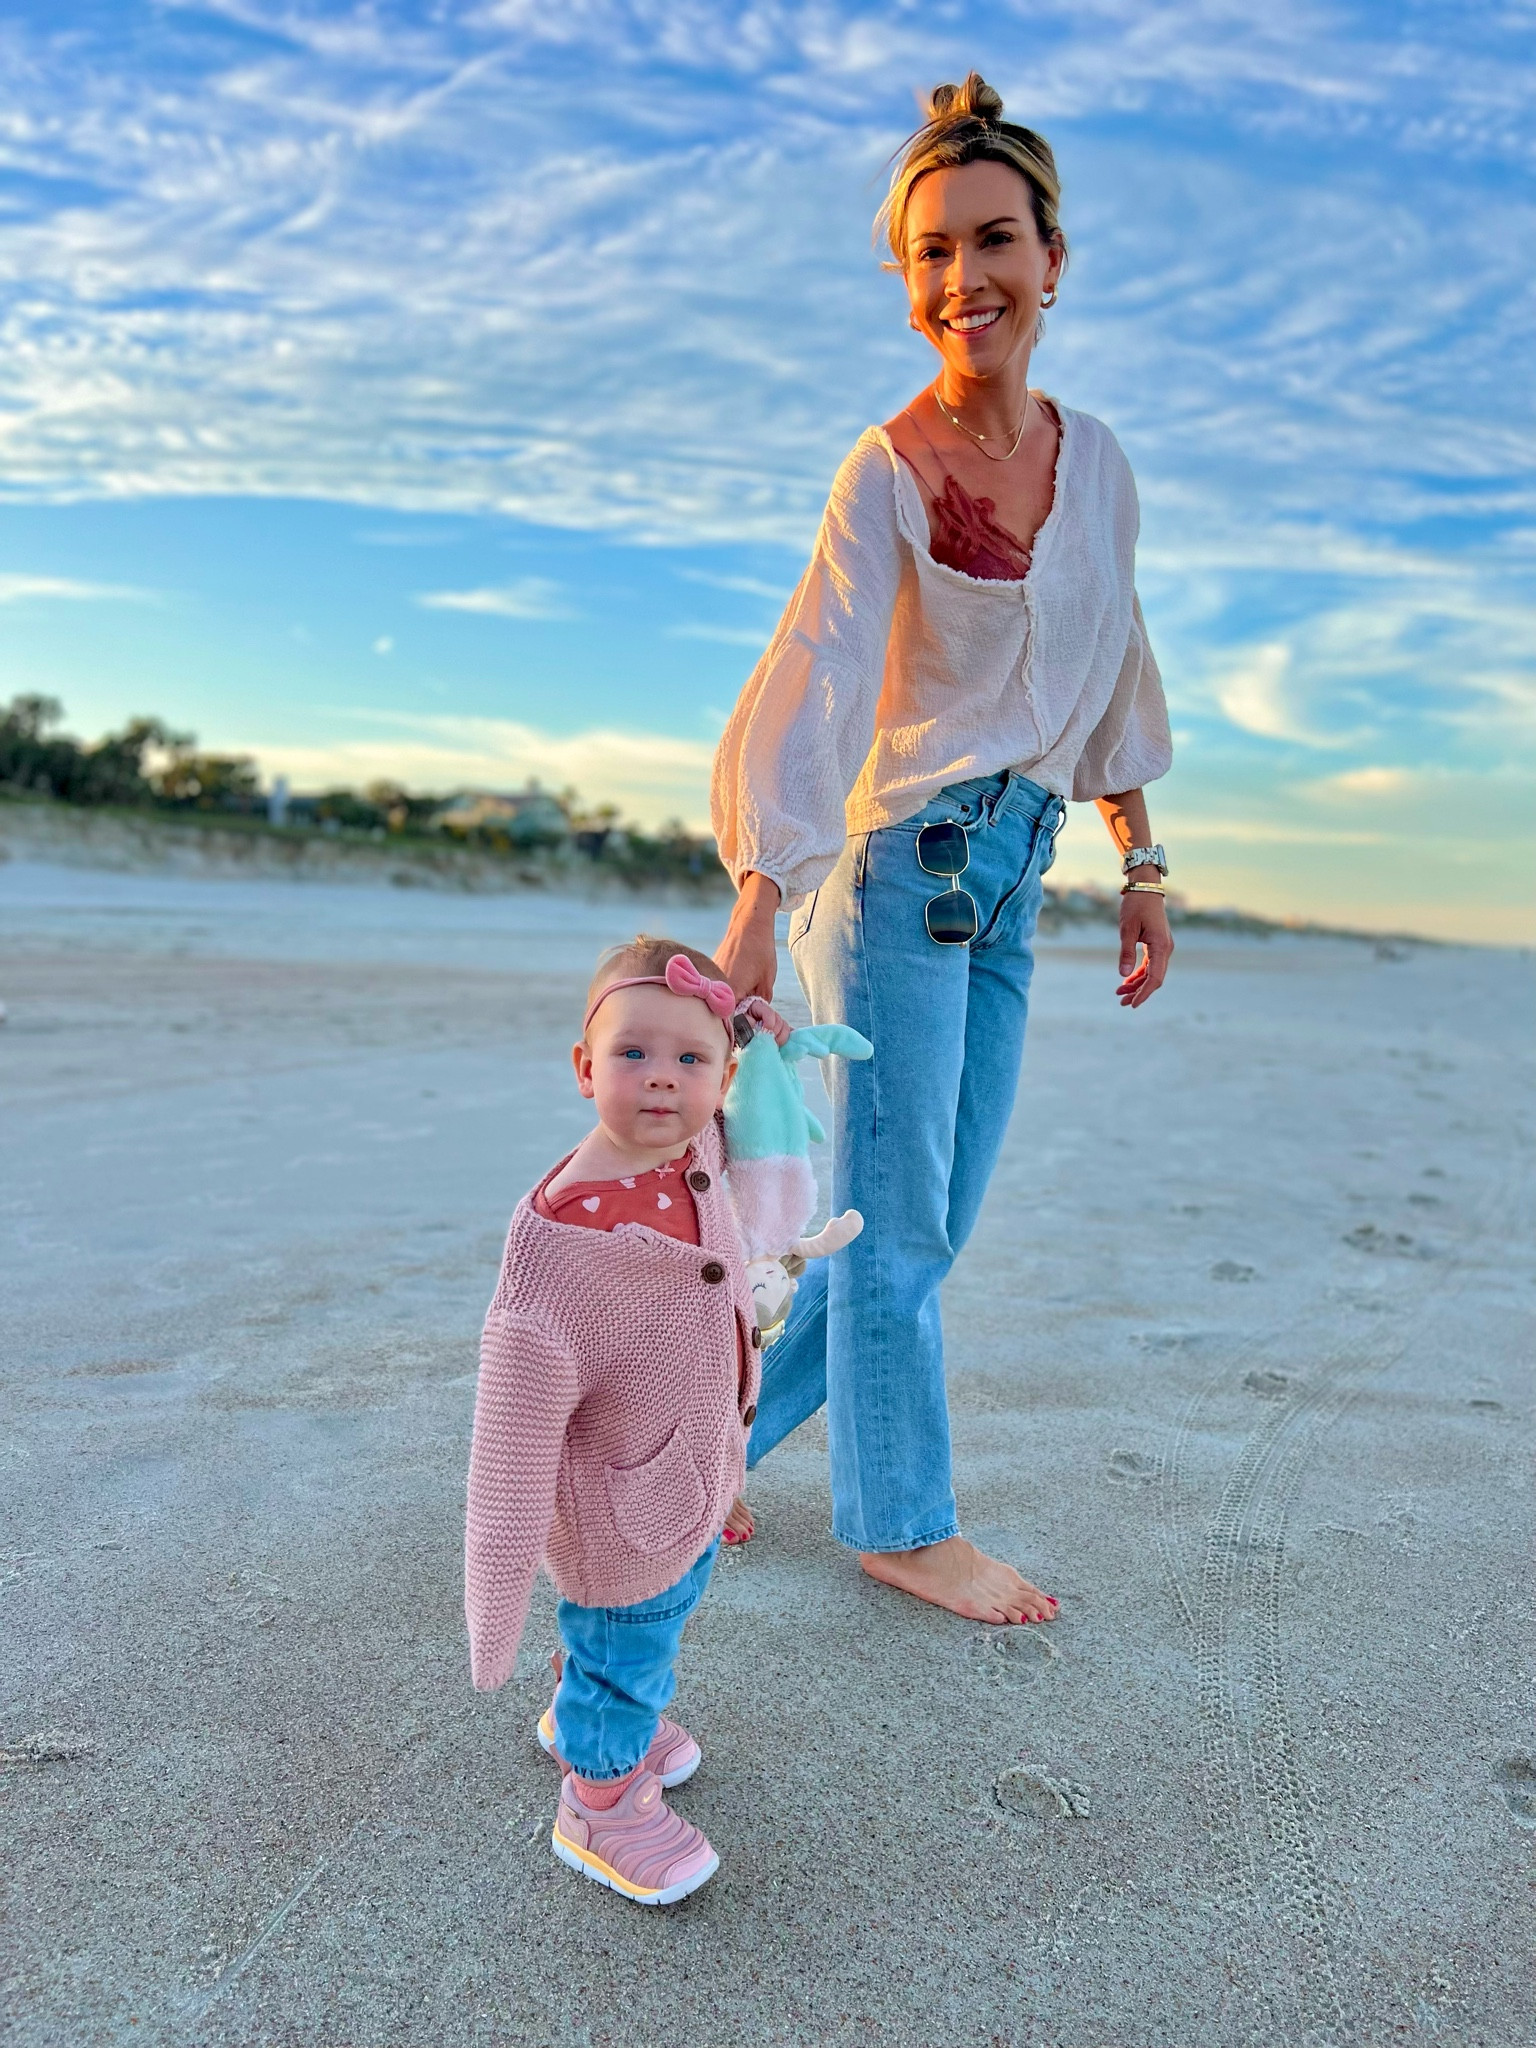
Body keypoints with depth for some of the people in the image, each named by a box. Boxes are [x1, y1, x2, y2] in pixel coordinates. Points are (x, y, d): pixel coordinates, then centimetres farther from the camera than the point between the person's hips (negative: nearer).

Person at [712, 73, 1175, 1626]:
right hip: (896, 863, -7)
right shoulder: (887, 472, -11)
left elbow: (1109, 675, 16)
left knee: (922, 1231, 11)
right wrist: (757, 908, -35)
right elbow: (816, 677, -24)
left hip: (1007, 879, 7)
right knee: (894, 1227, 1)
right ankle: (901, 1524, 21)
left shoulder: (1094, 459, 9)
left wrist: (1140, 869, 16)